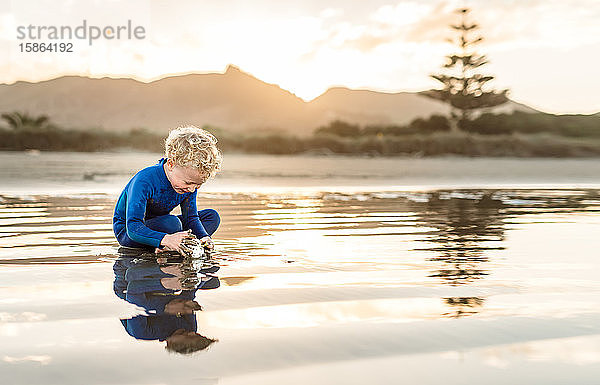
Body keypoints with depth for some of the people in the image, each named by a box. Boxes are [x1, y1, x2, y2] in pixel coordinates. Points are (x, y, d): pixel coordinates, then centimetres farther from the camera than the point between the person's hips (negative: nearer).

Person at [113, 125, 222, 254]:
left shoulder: (189, 185, -12)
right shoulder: (144, 181, -33)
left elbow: (191, 218, -7)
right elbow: (133, 227, -38)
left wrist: (204, 237, -29)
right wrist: (166, 239, -54)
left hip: (158, 223, 7)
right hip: (126, 233, -7)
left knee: (212, 216, -7)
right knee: (172, 223, -38)